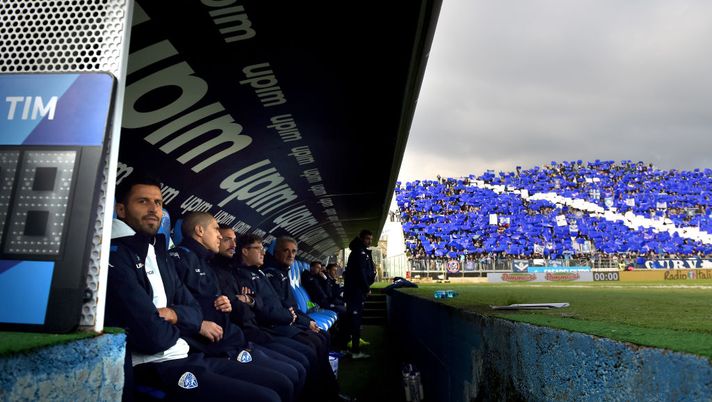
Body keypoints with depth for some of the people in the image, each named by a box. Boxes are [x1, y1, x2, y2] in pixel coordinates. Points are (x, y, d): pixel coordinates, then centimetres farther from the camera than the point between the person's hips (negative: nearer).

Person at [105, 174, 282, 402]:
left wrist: (174, 314, -8)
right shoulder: (113, 255, -14)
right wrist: (177, 330, 0)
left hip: (185, 356, 9)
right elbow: (152, 336, -22)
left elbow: (195, 313, 14)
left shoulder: (161, 256, 16)